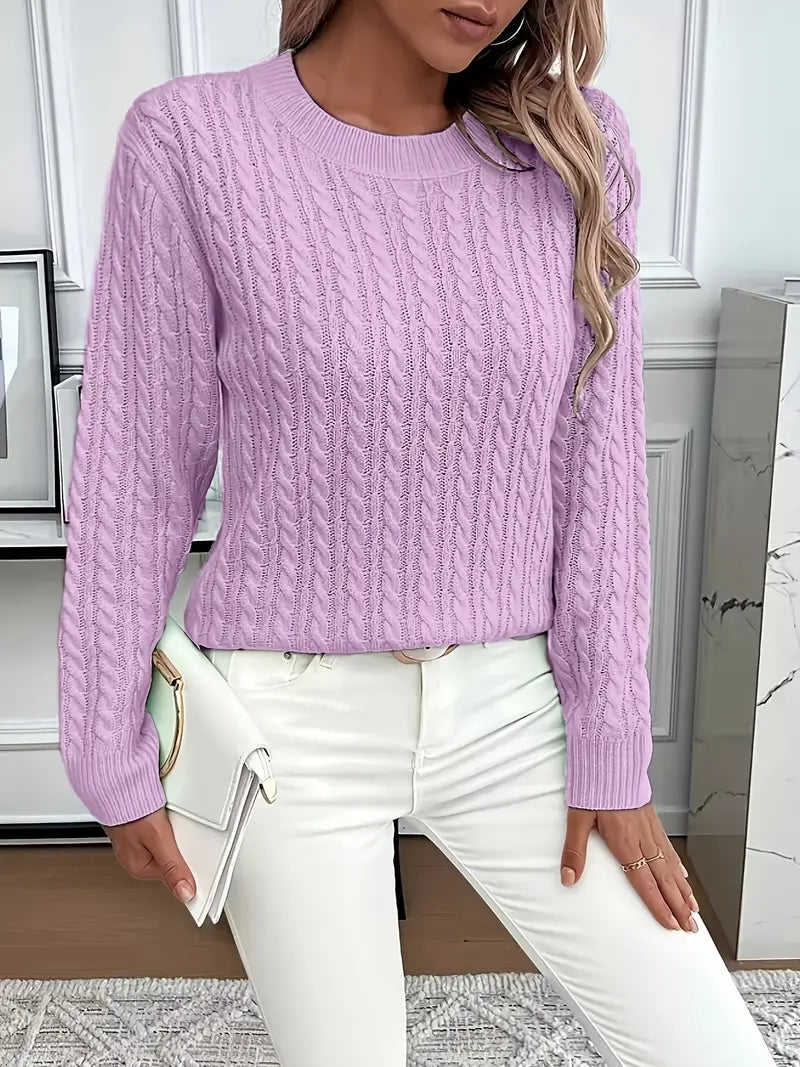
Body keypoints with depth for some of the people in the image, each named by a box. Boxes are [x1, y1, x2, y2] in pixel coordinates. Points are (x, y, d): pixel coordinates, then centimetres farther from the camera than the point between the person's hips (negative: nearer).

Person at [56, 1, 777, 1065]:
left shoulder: (574, 146, -2)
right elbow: (140, 473, -5)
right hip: (292, 721, -2)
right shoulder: (192, 140, -9)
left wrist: (610, 753, -1)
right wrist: (116, 759, 0)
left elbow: (598, 467, -2)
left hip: (511, 708, 3)